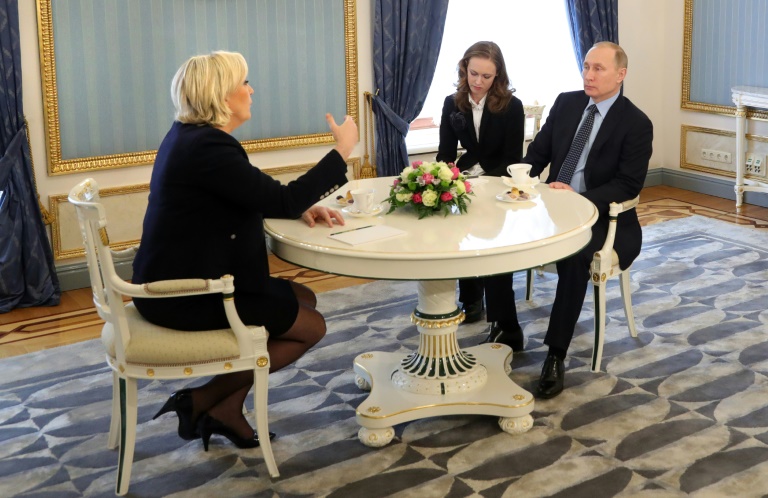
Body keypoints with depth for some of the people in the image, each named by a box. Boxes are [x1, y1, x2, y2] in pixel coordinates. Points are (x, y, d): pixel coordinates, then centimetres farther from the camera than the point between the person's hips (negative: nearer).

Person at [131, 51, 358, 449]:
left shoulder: (191, 134, 9)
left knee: (303, 298, 17)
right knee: (311, 327, 2)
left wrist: (302, 207, 1)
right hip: (186, 296, -10)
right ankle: (202, 401, 5)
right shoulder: (207, 147, -23)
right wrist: (342, 150, -14)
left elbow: (256, 197, 17)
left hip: (179, 279, 10)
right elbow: (280, 199, -24)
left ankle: (227, 408, 16)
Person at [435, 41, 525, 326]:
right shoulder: (452, 104, 3)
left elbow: (512, 159, -8)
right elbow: (446, 153, 5)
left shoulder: (512, 106, -7)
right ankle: (470, 299, -7)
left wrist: (482, 181, -24)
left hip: (499, 182, -3)